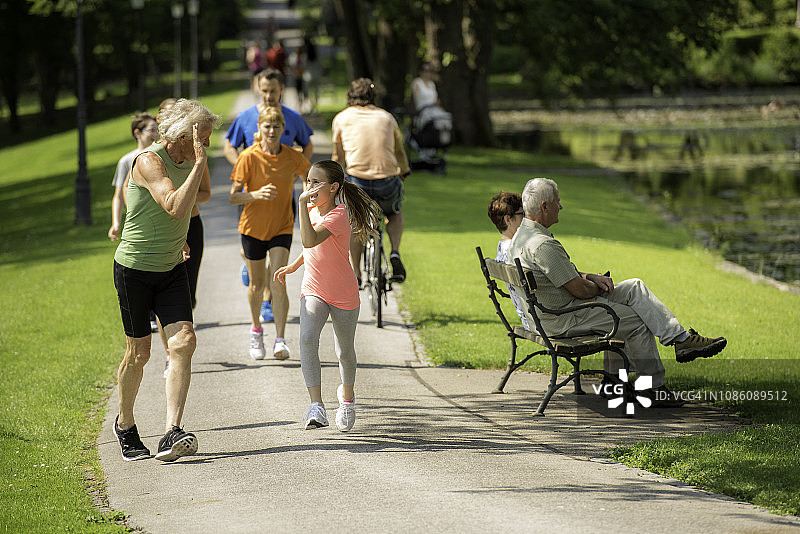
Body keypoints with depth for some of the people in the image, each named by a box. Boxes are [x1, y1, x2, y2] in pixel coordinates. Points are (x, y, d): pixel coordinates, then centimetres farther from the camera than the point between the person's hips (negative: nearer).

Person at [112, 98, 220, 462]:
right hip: (134, 268, -6)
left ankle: (172, 435, -20)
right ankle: (125, 425, 31)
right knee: (139, 353, 5)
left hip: (171, 268, 6)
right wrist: (200, 162, -34)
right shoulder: (149, 161, -20)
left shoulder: (188, 160, 4)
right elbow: (176, 208, -34)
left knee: (183, 342, -14)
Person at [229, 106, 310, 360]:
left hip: (282, 227, 0)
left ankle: (280, 340, -16)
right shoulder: (249, 156, -12)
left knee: (277, 282, -16)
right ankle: (256, 330, 37)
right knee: (257, 285, 10)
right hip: (253, 227, 0)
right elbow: (233, 197, -13)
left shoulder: (293, 157, -5)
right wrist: (256, 195, -31)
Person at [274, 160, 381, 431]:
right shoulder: (312, 210, 1)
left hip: (343, 296, -5)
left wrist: (302, 204, -38)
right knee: (307, 338, -22)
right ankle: (316, 405, -25)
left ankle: (347, 394, 43)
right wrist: (293, 266, 16)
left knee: (344, 352, 11)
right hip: (313, 290, 5)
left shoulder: (338, 215, -22)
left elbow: (311, 241, -38)